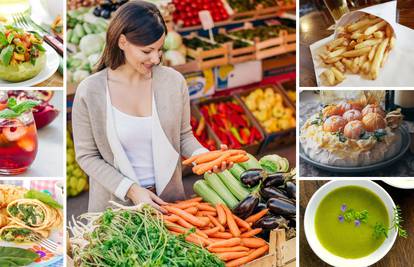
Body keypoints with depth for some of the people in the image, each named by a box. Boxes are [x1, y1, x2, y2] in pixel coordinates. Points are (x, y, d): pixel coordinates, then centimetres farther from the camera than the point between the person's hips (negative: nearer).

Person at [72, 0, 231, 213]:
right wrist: (131, 190, -18)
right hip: (115, 203, -2)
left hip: (168, 199, 2)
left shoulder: (174, 81, -8)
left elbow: (183, 135, 4)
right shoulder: (90, 91, -14)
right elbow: (87, 156, -9)